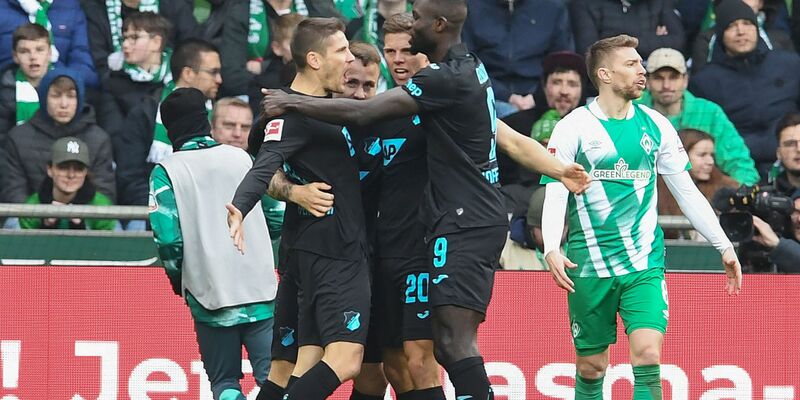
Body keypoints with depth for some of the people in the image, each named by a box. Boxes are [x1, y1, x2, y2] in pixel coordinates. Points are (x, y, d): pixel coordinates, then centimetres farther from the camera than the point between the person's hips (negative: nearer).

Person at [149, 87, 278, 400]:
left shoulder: (166, 173, -3)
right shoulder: (242, 158, 6)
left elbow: (168, 239, -11)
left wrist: (178, 280, 7)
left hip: (210, 297, -1)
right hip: (261, 290, 1)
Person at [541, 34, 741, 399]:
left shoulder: (655, 126, 8)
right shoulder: (573, 128, -2)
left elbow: (686, 192, 14)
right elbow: (555, 192, -8)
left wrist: (724, 246, 12)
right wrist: (552, 249, -23)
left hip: (645, 263, 2)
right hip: (589, 264, -2)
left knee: (648, 356, -16)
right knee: (591, 367, 5)